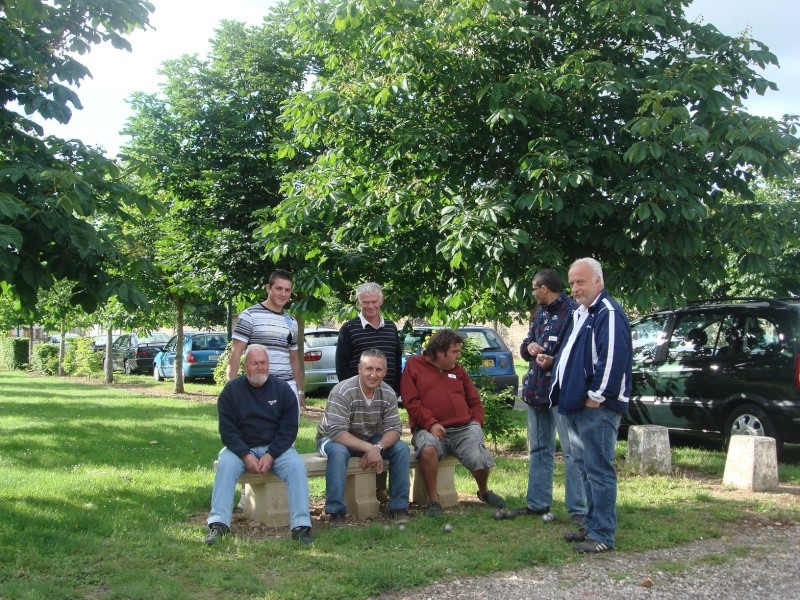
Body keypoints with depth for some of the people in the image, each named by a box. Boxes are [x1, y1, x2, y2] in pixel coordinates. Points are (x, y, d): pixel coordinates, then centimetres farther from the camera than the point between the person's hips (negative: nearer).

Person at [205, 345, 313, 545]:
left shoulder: (282, 388, 3)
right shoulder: (232, 389, 2)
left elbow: (289, 427, -1)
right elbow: (227, 429, -3)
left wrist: (271, 455, -15)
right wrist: (246, 455, -18)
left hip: (275, 447, 0)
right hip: (241, 447, 0)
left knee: (296, 466, -27)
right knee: (225, 464, -30)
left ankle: (301, 525, -28)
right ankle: (218, 524, -32)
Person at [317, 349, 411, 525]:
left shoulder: (388, 394, -9)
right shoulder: (343, 392, -27)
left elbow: (394, 429, -12)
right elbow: (337, 432, -34)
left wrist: (377, 448, -33)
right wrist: (369, 448, -42)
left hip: (369, 440, 5)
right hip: (333, 439, -5)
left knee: (401, 448, -16)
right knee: (338, 451, -39)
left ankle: (399, 508, -8)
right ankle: (336, 512, -31)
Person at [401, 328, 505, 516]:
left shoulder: (457, 369, 22)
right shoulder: (414, 366, 7)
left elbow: (474, 400, 25)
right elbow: (411, 401, -4)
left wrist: (477, 422, 7)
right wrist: (430, 424, -15)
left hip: (464, 428, 4)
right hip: (430, 429, -3)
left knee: (480, 459, -22)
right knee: (428, 450, -38)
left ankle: (484, 492, 14)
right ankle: (433, 500, -18)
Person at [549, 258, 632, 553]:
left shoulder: (608, 314, -13)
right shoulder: (579, 314, 19)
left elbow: (613, 360, -22)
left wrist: (595, 397, -20)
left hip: (596, 408, -10)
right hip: (576, 407, 11)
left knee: (598, 470, -7)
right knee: (585, 467, 16)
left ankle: (602, 535, -2)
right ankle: (593, 526, 25)